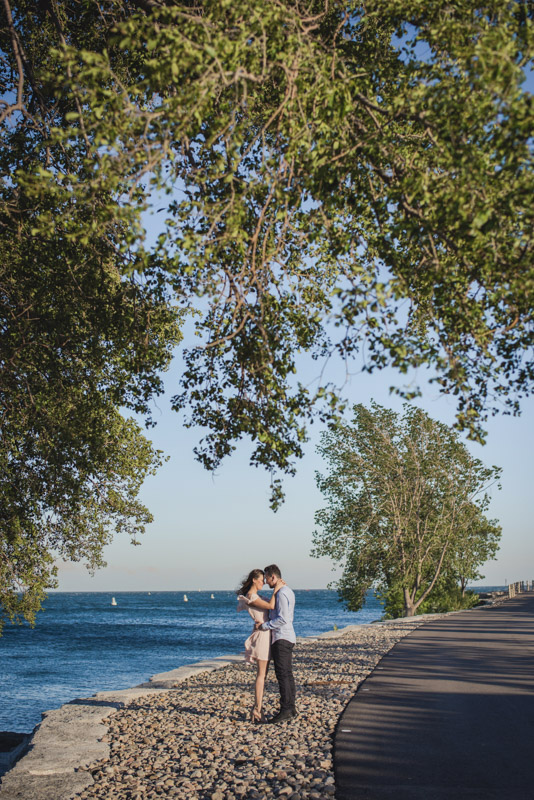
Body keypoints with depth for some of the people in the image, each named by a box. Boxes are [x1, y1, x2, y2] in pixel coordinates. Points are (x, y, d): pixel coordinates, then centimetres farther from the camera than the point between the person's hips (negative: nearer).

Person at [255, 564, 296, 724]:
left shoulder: (281, 593, -15)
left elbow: (282, 618, -22)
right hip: (287, 637, 11)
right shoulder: (288, 591, 17)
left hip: (281, 638, -11)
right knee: (287, 674, 12)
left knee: (282, 674, -10)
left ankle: (285, 710, -10)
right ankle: (291, 708, 17)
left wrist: (264, 626, -15)